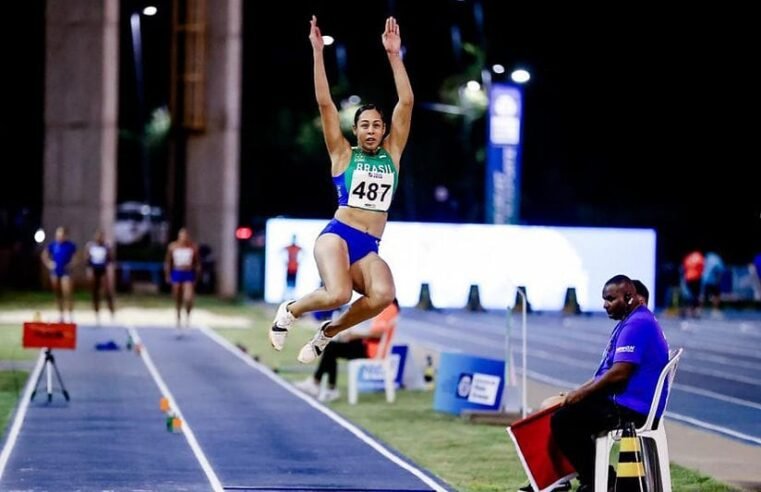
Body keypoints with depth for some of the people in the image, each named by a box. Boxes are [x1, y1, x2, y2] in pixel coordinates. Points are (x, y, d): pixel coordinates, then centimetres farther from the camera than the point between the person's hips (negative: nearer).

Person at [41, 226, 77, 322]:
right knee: (58, 295, 10)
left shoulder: (70, 246, -7)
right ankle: (60, 314, 21)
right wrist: (49, 264, -1)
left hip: (65, 272, -3)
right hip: (55, 272, 3)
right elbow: (44, 255, 10)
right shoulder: (52, 245, -1)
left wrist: (71, 264, -9)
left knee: (67, 294, -12)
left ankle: (71, 316, -8)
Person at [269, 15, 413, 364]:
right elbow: (325, 103, 0)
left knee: (383, 295, -30)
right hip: (337, 235, -3)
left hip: (369, 249, 3)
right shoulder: (343, 154, 8)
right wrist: (318, 53, -7)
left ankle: (328, 332, -4)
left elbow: (406, 103, 7)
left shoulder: (392, 153, 14)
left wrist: (393, 55, 0)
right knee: (338, 294, -32)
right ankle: (291, 310, 2)